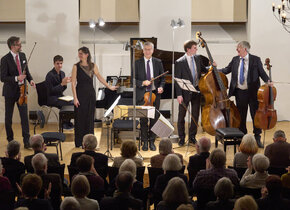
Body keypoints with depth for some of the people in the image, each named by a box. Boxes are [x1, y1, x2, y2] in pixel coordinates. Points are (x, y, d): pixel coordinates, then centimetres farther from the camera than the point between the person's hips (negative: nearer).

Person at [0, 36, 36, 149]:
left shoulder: (22, 56, 4)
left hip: (21, 90, 4)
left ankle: (26, 141, -1)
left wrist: (30, 79, -4)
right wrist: (16, 78, -28)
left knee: (24, 116, -3)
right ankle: (10, 139, 27)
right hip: (10, 92, -4)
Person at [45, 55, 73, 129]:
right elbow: (51, 91, -18)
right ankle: (66, 123, -4)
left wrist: (65, 84, -9)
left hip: (60, 96, 8)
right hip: (52, 98, -8)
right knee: (71, 104, -25)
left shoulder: (62, 73, 9)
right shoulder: (50, 75, -14)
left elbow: (62, 89, 12)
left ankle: (66, 122, -2)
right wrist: (62, 84, -25)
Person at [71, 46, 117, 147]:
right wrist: (75, 98, -13)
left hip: (91, 93, 4)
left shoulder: (93, 66, 5)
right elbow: (73, 83, -7)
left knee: (90, 117, 7)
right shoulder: (76, 66, -5)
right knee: (80, 117, 1)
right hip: (81, 93, -3)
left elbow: (100, 77, 17)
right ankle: (79, 142, 9)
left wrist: (109, 87, 20)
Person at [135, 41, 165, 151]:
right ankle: (144, 142, 9)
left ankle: (152, 141, 13)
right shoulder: (137, 63, 3)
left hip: (155, 94, 1)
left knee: (154, 119, 3)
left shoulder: (158, 62, 7)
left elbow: (162, 78, 8)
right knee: (143, 119, 0)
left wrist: (161, 87, -11)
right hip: (142, 94, -1)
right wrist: (142, 83, -16)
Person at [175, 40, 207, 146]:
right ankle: (181, 137, 17)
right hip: (185, 92, -5)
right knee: (181, 115, 5)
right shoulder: (180, 62, -12)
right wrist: (179, 95, -16)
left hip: (196, 91, 5)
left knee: (195, 115, 10)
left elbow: (203, 69, 20)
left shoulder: (197, 58, 4)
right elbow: (177, 80, -11)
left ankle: (192, 136, 22)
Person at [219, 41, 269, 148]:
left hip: (252, 92, -3)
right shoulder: (235, 60, 7)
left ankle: (257, 138, 10)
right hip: (240, 92, 3)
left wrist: (268, 81, -19)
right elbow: (226, 70, 13)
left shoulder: (255, 60, -2)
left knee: (256, 115, 0)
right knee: (241, 116, 11)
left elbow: (262, 73, -3)